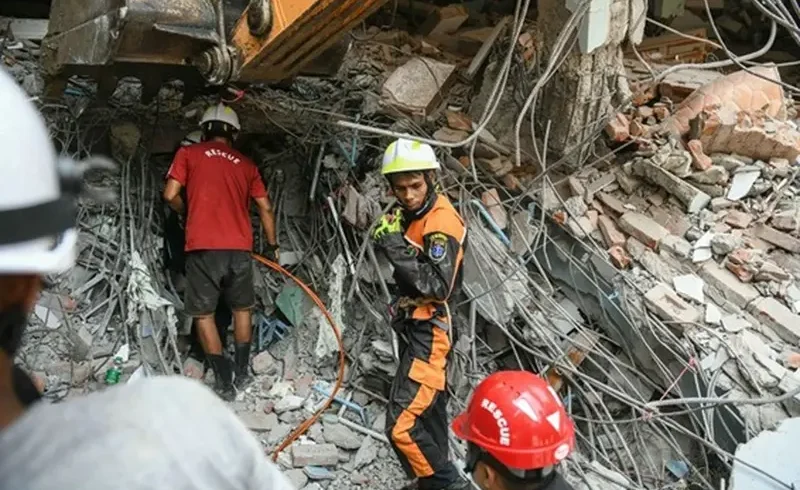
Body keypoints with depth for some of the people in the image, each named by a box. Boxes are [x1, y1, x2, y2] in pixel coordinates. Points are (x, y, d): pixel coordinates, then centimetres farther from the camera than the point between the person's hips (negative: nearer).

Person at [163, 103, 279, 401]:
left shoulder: (188, 154, 8)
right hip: (239, 248, 3)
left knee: (203, 314, 9)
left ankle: (224, 383, 8)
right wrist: (273, 245, 25)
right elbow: (265, 208, 14)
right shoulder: (246, 164, 16)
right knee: (242, 309, 21)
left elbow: (171, 195, -1)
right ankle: (242, 374, 26)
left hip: (203, 248, -3)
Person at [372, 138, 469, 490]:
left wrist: (398, 249, -30)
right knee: (429, 406, 22)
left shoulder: (442, 222, -19)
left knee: (401, 424, -14)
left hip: (428, 330, -10)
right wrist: (390, 240, 2)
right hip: (413, 325, 10)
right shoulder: (413, 214, 8)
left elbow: (438, 287, -28)